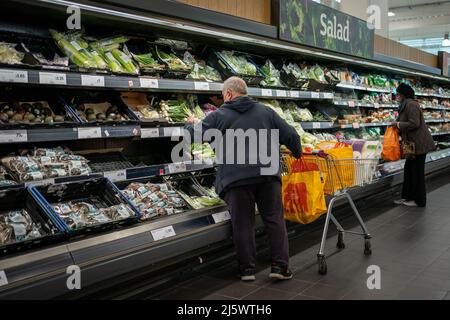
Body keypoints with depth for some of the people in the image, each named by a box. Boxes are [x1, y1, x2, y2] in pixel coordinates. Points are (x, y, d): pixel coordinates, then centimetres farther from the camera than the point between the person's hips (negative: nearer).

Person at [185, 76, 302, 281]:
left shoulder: (219, 116, 7)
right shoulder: (266, 111, 14)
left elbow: (195, 134, 15)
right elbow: (290, 135, 12)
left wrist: (192, 124, 38)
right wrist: (297, 153, 31)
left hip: (236, 178, -2)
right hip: (268, 174, 2)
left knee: (243, 224, 6)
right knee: (274, 220, 8)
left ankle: (247, 269, 13)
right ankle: (280, 266, 8)